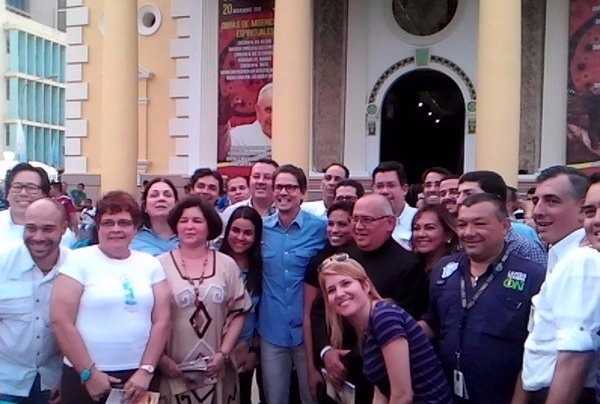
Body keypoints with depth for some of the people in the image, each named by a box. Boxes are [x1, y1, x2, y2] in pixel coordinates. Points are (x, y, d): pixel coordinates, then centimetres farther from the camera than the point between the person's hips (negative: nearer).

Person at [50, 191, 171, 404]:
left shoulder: (151, 264, 5)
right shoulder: (78, 260, -5)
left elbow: (161, 321, 3)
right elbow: (61, 322, -9)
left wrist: (146, 370, -4)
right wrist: (88, 373, -10)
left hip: (139, 375, 3)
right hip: (85, 376, -2)